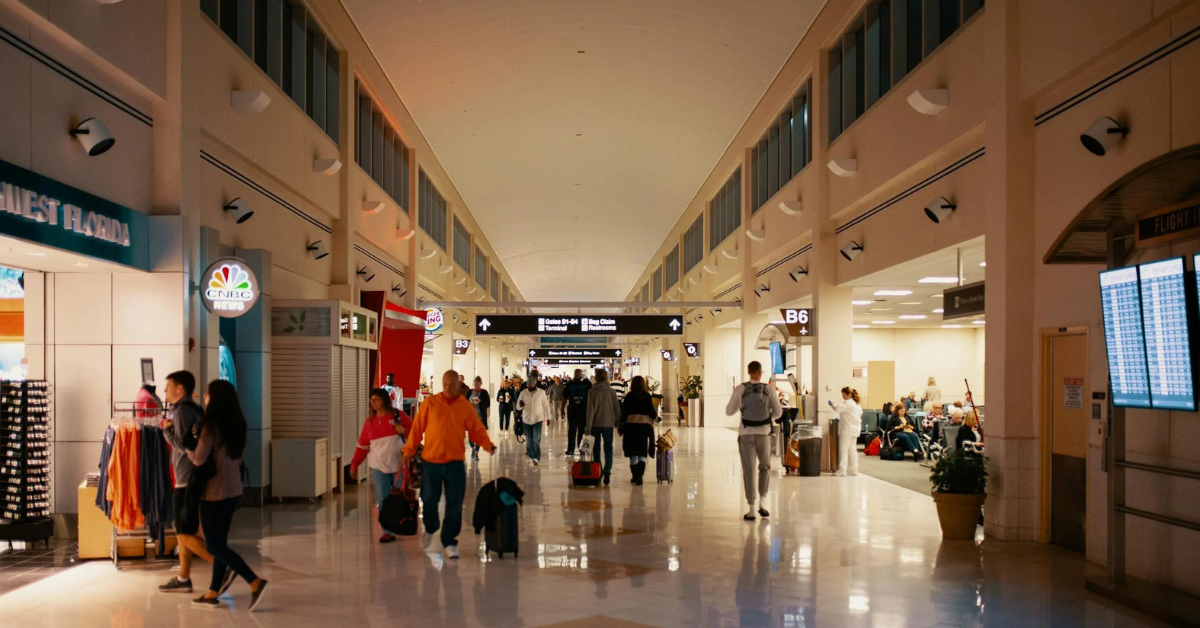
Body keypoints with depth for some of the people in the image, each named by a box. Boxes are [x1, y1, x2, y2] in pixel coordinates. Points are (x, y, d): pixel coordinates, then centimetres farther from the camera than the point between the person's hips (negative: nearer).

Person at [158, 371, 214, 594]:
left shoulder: (183, 411, -15)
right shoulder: (194, 409, 16)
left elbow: (183, 445, -22)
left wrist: (167, 430, -8)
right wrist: (171, 429, 13)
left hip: (187, 480, -10)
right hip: (189, 480, 10)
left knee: (186, 534, -8)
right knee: (182, 531, 15)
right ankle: (183, 578, 21)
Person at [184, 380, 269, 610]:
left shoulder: (211, 426, -16)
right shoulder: (236, 425, 6)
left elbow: (199, 459, -18)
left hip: (214, 493, -8)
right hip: (233, 491, 8)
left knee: (215, 546, -1)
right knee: (219, 543, 15)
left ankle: (256, 583, -10)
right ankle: (212, 594, 21)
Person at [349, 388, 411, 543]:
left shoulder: (398, 415, -1)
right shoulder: (369, 421, 9)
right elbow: (363, 445, 11)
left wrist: (404, 431, -19)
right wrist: (354, 464, 7)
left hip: (399, 465, -3)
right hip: (378, 466, 3)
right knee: (383, 501, -1)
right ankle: (389, 531, 3)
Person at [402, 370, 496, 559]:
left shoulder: (466, 406, 2)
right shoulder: (430, 403, -1)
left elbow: (477, 430, 3)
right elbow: (417, 428, 1)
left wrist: (488, 444, -15)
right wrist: (409, 451, -1)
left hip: (455, 463, 0)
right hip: (430, 461, 0)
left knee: (454, 505, 1)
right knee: (429, 500, 8)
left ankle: (449, 543, 13)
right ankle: (430, 529, 38)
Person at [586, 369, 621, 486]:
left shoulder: (592, 391, -6)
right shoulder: (612, 391, -1)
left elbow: (590, 410, -9)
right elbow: (617, 409, 3)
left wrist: (588, 427, -7)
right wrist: (618, 424, 12)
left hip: (596, 424, -1)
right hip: (608, 424, 1)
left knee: (596, 449, 12)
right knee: (608, 449, 3)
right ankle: (607, 471, -15)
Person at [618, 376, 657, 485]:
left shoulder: (628, 396, 0)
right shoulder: (646, 396, -3)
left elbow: (624, 412, 1)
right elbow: (652, 411, -3)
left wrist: (620, 425, 9)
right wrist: (655, 415, 19)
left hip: (630, 425, 1)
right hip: (644, 424, -1)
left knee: (633, 453, 9)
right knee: (642, 453, 3)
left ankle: (635, 477, 12)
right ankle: (639, 476, -9)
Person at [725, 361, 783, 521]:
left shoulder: (740, 389, -5)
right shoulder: (769, 389, -4)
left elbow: (729, 411, 2)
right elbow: (778, 412, 1)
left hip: (746, 433, 0)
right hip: (763, 433, 1)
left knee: (748, 470, 5)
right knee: (765, 467, 21)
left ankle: (751, 510, 6)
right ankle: (762, 502, 8)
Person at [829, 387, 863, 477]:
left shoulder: (848, 403, -14)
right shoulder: (856, 404, 16)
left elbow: (838, 408, -26)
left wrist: (832, 404, -7)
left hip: (847, 430, -10)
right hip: (854, 429, 10)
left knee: (843, 449, -8)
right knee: (852, 449, 12)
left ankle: (842, 470, -10)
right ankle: (853, 470, 13)